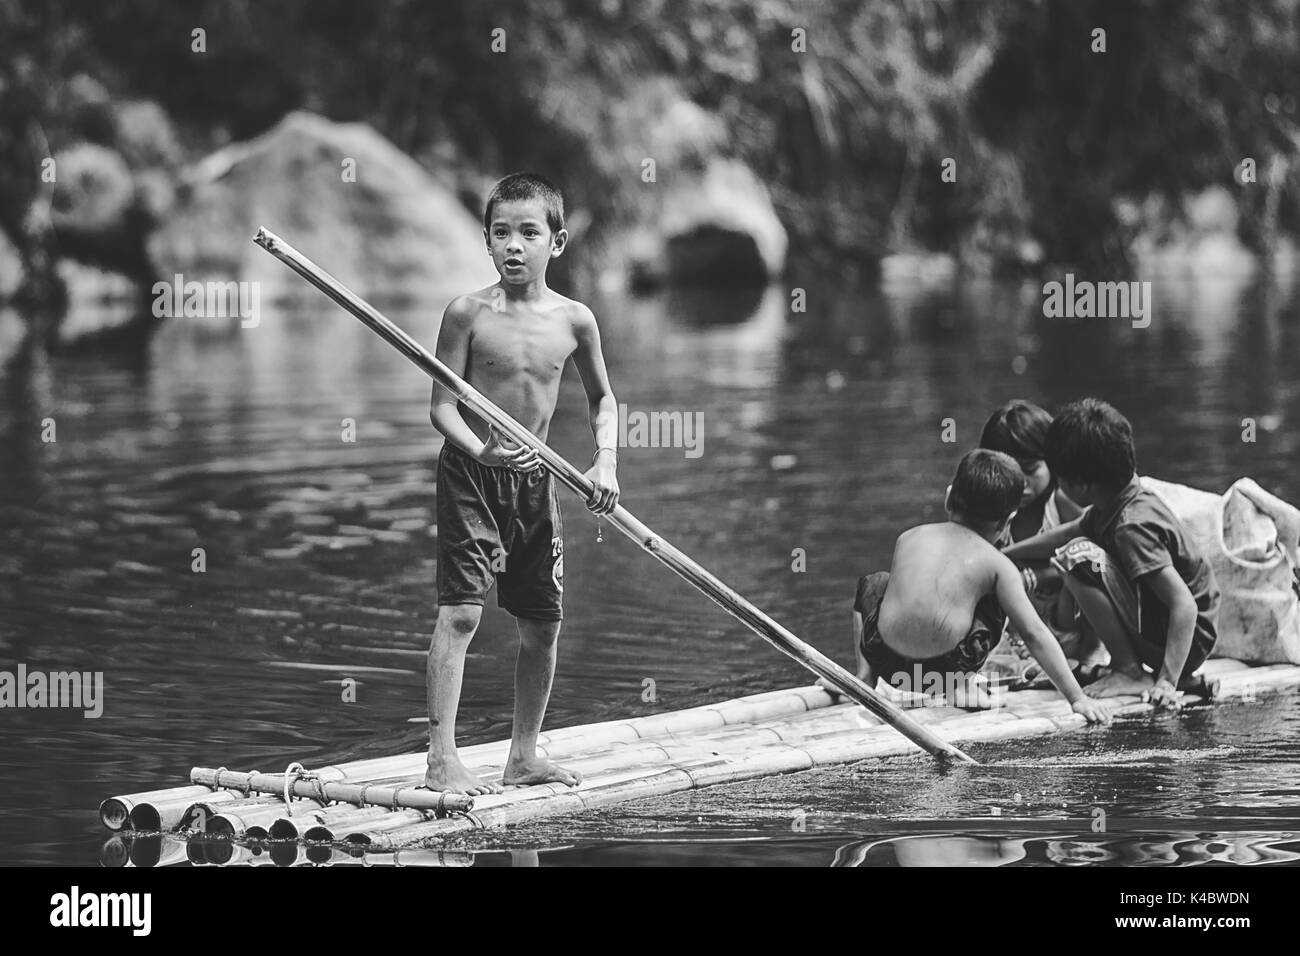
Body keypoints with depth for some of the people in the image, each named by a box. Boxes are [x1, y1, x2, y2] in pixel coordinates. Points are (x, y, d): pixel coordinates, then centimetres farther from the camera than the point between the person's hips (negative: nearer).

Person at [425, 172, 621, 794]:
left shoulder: (573, 320, 1)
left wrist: (605, 460, 0)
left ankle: (524, 756, 24)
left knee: (542, 622, 9)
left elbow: (602, 400, 16)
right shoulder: (469, 313, -9)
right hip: (471, 474, -5)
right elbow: (442, 405, -10)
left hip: (535, 478, 5)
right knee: (460, 610, -14)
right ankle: (441, 760, -17)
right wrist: (480, 449, -27)